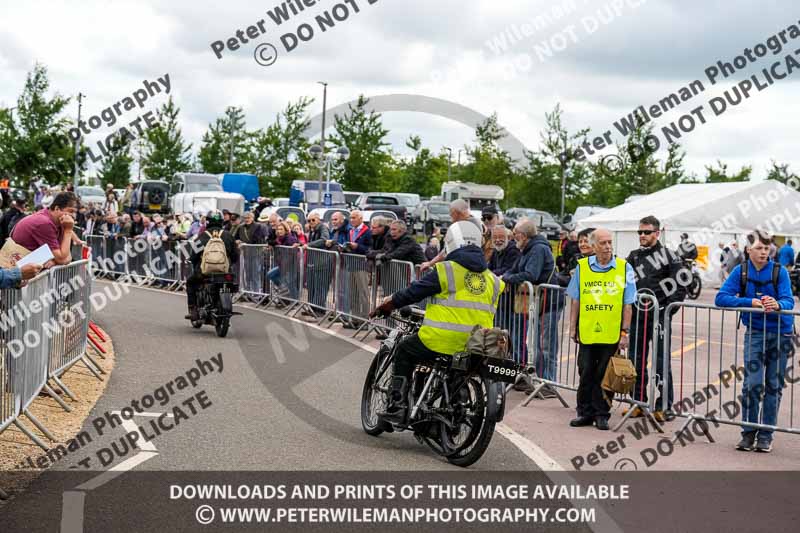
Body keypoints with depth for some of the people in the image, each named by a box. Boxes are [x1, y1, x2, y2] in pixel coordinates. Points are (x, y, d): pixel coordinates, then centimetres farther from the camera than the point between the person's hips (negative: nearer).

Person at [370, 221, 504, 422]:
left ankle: (397, 405, 6)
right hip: (476, 348, 5)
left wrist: (388, 305, 15)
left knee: (404, 352, 15)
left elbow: (415, 291, 0)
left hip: (443, 340, -5)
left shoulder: (446, 270, -4)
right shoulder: (492, 279, 13)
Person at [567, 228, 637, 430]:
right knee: (586, 374, 7)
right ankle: (585, 413, 18)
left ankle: (602, 414, 15)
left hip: (612, 335, -2)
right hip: (587, 332, 2)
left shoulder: (624, 268, 0)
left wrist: (625, 332, -3)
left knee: (606, 375, 4)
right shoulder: (582, 267, 5)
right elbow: (575, 301, 11)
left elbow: (627, 305, 1)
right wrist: (572, 328, 8)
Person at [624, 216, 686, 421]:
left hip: (658, 317, -6)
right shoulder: (633, 257, 13)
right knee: (636, 361, 10)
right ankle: (638, 403, 18)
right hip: (637, 317, 6)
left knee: (661, 362, -3)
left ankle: (664, 405, 3)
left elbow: (680, 287, -6)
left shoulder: (669, 256, -3)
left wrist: (668, 311, -11)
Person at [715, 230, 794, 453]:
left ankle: (766, 435, 15)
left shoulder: (779, 271, -7)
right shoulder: (741, 271, -4)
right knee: (752, 383, -10)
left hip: (780, 333, 0)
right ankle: (748, 432, 4)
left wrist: (778, 305, -41)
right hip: (755, 333, 0)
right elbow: (721, 298, -10)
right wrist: (751, 302, -21)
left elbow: (788, 301, -17)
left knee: (774, 385, 6)